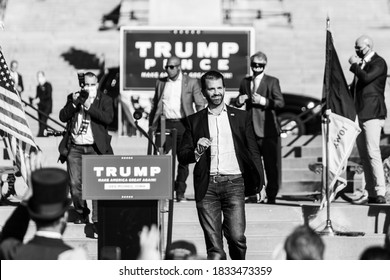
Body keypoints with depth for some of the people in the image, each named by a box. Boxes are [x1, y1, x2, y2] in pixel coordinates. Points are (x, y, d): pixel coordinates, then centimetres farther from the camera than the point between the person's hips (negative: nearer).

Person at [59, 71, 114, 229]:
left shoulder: (104, 100, 3)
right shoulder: (73, 98, 11)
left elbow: (108, 118, -13)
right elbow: (62, 117, 1)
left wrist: (89, 106, -18)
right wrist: (74, 104, -13)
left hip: (95, 148, -3)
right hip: (75, 148, 3)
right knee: (75, 184, 8)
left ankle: (97, 219, -12)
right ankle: (82, 214, 28)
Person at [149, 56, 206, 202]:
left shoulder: (191, 82, 4)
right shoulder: (160, 83, 14)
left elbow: (200, 105, 4)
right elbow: (155, 105, 19)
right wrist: (152, 124, 10)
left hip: (183, 124, -2)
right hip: (165, 124, 2)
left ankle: (180, 191, 13)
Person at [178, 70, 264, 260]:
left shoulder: (241, 117, 13)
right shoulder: (194, 121, 13)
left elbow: (253, 152, 11)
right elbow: (182, 156, 10)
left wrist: (259, 183, 1)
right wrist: (197, 151, -12)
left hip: (233, 182, -1)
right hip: (207, 186, 1)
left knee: (237, 237, -9)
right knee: (213, 243, -2)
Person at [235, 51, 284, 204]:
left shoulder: (272, 81, 0)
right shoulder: (245, 82, 14)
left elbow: (281, 102, -8)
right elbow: (239, 102, 22)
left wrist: (264, 101, -21)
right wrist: (239, 101, -2)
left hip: (268, 129, -4)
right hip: (250, 128, 4)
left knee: (272, 164, -2)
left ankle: (271, 195, 5)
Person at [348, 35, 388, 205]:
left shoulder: (378, 63, -8)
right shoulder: (362, 63, 18)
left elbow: (366, 78, -23)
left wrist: (354, 65, -11)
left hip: (372, 114, -9)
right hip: (360, 114, 9)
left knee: (372, 153, -14)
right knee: (364, 155, 8)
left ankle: (380, 193, -14)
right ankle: (369, 193, 11)